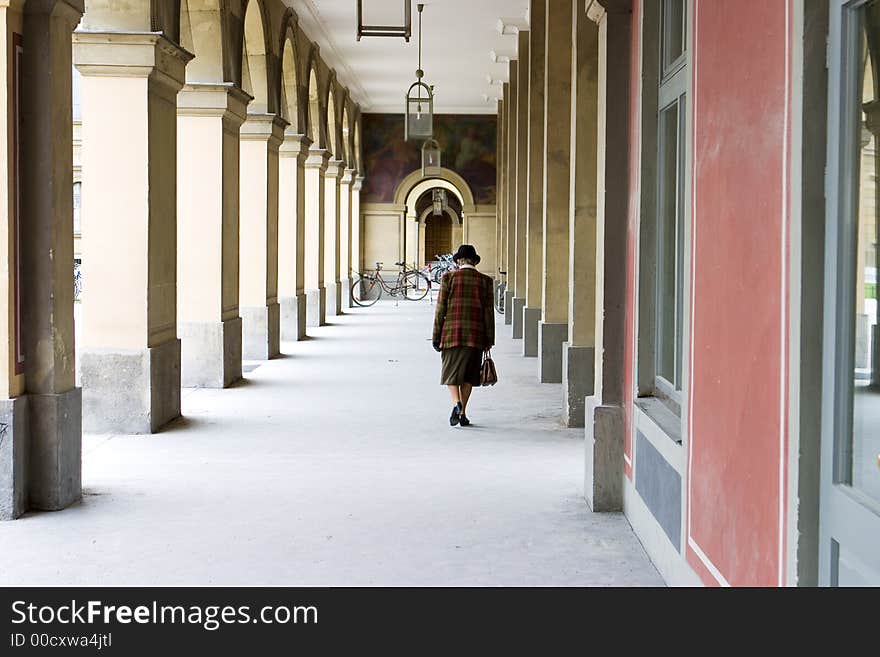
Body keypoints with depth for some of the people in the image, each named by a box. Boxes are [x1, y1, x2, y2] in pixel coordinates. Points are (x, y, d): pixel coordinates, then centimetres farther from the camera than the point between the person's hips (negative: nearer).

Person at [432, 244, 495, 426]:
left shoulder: (449, 277, -1)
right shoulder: (485, 281, 4)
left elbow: (441, 309, -1)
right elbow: (488, 312, 3)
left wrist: (436, 336, 3)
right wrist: (489, 339, 8)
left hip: (452, 332, -1)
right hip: (475, 335, 1)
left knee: (451, 372, 4)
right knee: (468, 374, 11)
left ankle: (456, 404, -19)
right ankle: (462, 413, 10)